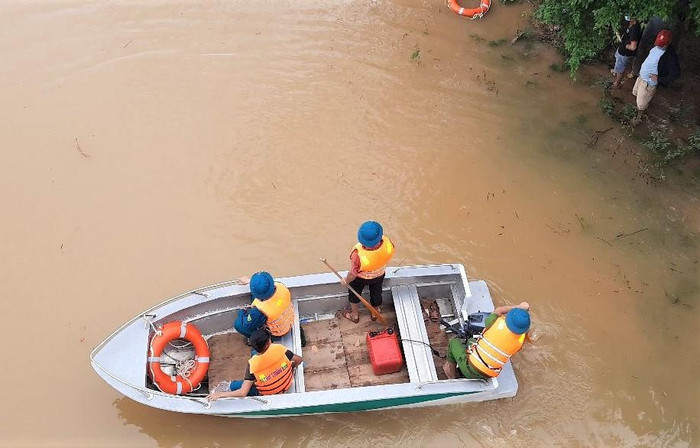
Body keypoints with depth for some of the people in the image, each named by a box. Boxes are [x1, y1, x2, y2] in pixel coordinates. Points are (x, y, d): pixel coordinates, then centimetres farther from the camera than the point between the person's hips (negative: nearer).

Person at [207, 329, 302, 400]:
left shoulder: (252, 364, -28)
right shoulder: (279, 348, -26)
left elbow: (243, 392, -30)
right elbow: (299, 360, -14)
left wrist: (220, 394, -20)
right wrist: (292, 368, 9)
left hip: (269, 393, -3)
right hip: (287, 384, 3)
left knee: (234, 386, 6)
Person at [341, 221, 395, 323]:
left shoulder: (359, 255, -47)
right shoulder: (388, 243, -38)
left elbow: (353, 274, -26)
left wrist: (346, 280, -3)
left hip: (361, 278, -3)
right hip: (379, 275, 3)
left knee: (354, 293, 30)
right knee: (376, 293, 32)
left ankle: (354, 315, 56)